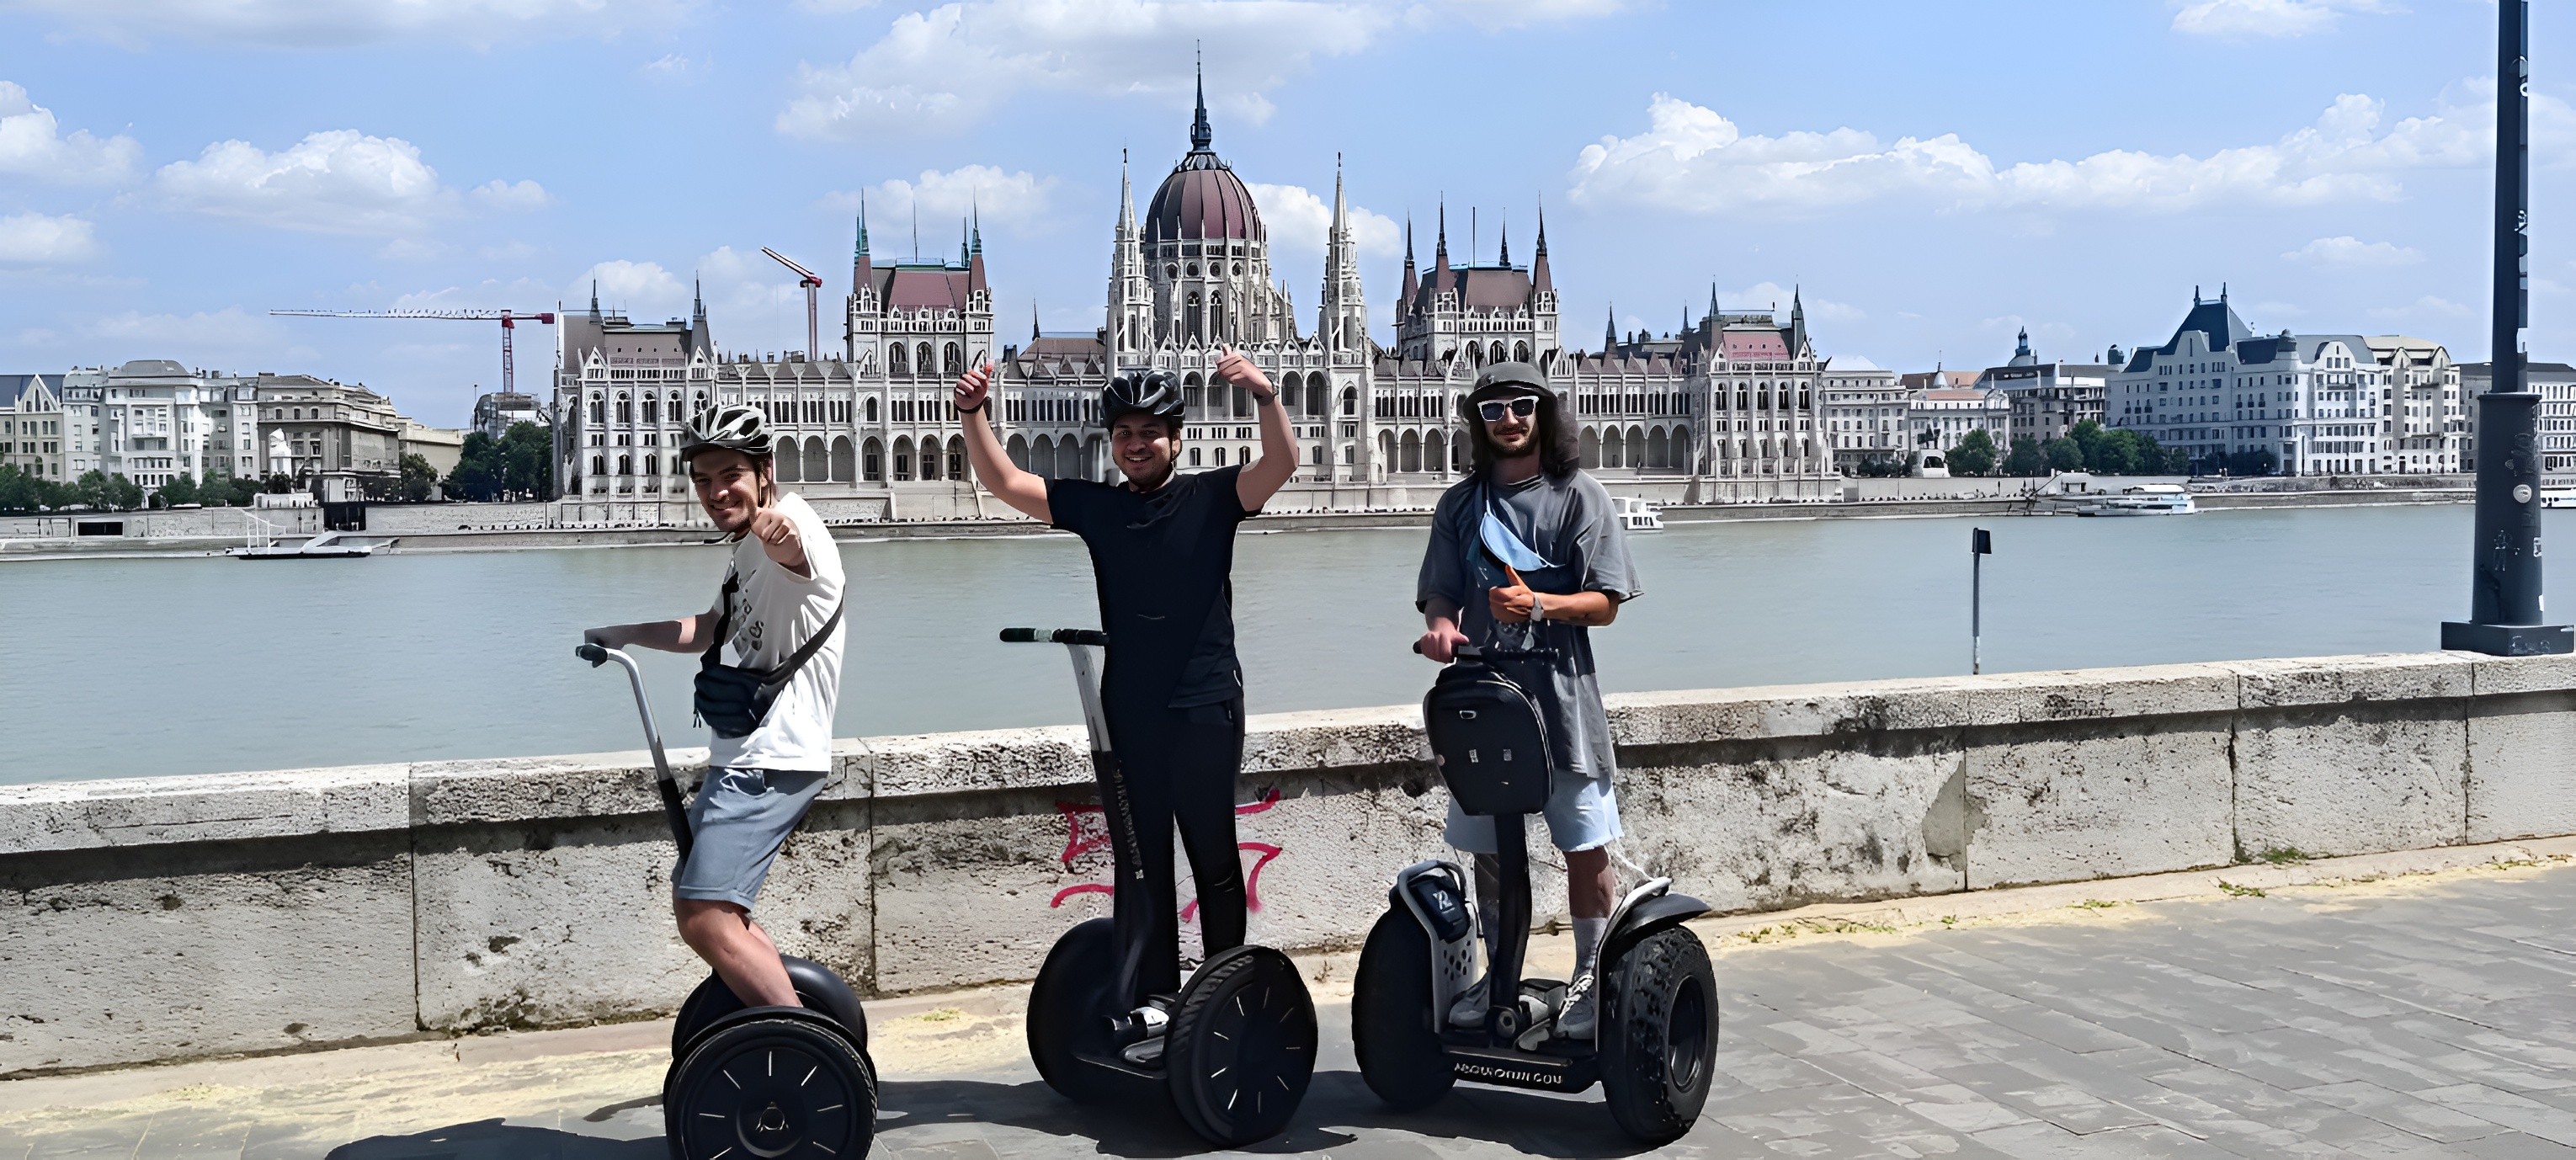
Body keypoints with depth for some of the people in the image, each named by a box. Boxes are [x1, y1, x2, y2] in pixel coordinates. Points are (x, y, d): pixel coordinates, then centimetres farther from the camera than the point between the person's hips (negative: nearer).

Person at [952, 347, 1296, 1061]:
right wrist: (974, 416, -12)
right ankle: (1149, 1003, 8)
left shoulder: (1212, 497, 1)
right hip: (1127, 713, 3)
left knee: (1214, 860, 7)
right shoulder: (1095, 507, 8)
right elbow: (1003, 481, 5)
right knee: (1139, 864, 4)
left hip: (1206, 708, -2)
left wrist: (1263, 395, -32)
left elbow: (1282, 464, -14)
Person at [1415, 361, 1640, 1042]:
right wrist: (1441, 626, -13)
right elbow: (1438, 595, 11)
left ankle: (1591, 980, 10)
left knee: (1585, 846, -3)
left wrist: (1538, 605, -22)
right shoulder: (1460, 505, 14)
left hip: (1560, 695, -3)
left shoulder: (1579, 496, 2)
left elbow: (1604, 603, -4)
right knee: (1488, 849, 8)